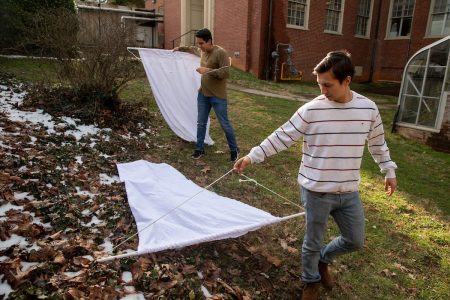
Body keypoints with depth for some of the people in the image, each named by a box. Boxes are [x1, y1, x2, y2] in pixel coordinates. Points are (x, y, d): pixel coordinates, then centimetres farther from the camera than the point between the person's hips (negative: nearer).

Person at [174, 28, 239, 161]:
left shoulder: (220, 52, -17)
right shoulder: (201, 51, 7)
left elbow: (226, 73, -24)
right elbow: (193, 50, 32)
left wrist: (208, 70, -26)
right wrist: (180, 48, 34)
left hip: (218, 96, -7)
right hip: (203, 94, 7)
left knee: (225, 124, 2)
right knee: (201, 123, 12)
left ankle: (234, 150, 18)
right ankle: (200, 149, 26)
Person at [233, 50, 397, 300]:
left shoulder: (368, 108, -3)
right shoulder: (311, 110, -14)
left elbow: (377, 143, 13)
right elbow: (282, 137, -10)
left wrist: (389, 171, 19)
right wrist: (252, 156, -13)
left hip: (349, 192, 4)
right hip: (316, 191, -3)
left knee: (355, 241, 18)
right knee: (313, 242, 14)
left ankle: (323, 259, 48)